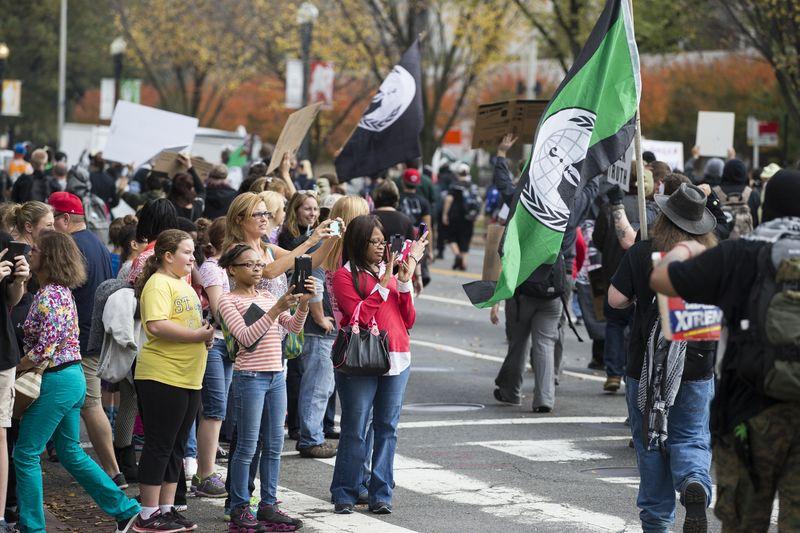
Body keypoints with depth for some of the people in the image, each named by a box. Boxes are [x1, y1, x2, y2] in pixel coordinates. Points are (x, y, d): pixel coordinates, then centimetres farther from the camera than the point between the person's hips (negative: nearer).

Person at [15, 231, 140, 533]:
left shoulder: (47, 296, -18)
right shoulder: (63, 291, 12)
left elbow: (44, 350, -22)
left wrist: (12, 370, -11)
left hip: (55, 381, -10)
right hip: (73, 376, 10)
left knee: (26, 454, -1)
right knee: (71, 453, 16)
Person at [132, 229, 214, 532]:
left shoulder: (184, 284, 19)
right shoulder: (159, 283, -12)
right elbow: (157, 326, -24)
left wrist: (206, 331, 9)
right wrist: (196, 335, -20)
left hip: (188, 379, 9)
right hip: (162, 378, -9)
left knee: (176, 447, 13)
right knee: (159, 445, -4)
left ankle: (166, 508, 20)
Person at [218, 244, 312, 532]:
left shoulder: (267, 296, 13)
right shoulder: (228, 300, -6)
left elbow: (294, 327, 6)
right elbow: (246, 337, -18)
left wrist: (303, 303, -12)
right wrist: (277, 308, -24)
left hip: (276, 376, 6)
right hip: (250, 377, -6)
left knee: (274, 446, 8)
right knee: (247, 447, -3)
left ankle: (268, 506, 15)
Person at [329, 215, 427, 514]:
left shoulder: (390, 270, 16)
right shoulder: (345, 276, 0)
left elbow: (408, 320, 11)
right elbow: (360, 316, -13)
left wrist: (404, 282, 0)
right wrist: (385, 282, -11)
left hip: (396, 360, 5)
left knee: (387, 428, 4)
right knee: (355, 430, -4)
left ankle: (381, 494, 9)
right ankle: (345, 494, 5)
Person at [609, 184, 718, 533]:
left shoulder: (642, 253, -8)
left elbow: (616, 300, -8)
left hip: (646, 366, -1)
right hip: (697, 366, 1)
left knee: (651, 442, 11)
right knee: (691, 439, 10)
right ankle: (695, 483, -22)